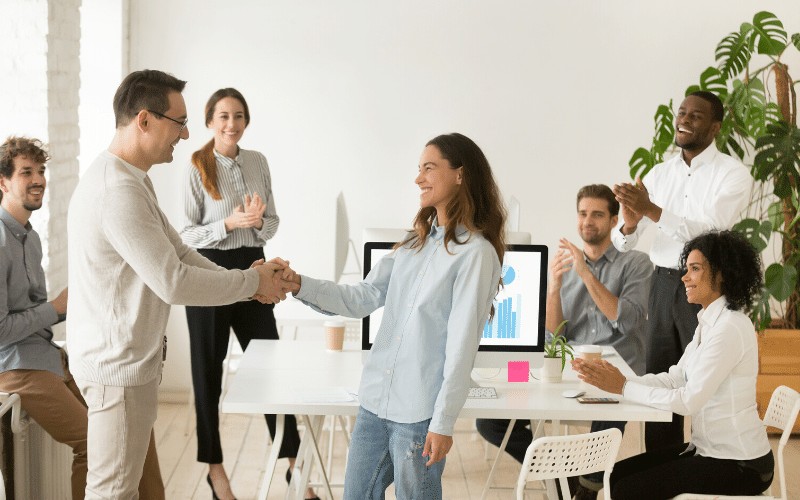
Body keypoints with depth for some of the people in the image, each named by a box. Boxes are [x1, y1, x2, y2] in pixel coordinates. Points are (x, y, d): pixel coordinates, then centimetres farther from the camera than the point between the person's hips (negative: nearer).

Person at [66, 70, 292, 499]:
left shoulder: (132, 179, 11)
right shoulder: (117, 191, -25)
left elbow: (177, 252, 14)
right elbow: (173, 283, -26)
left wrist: (245, 281, 1)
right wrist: (252, 281, -14)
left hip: (131, 358, 11)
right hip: (118, 365, -11)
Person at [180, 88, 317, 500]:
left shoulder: (258, 162, 5)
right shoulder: (197, 168, -8)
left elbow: (273, 222, 10)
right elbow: (187, 234, -8)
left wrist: (257, 221, -12)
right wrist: (230, 224, -21)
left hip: (251, 267, 4)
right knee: (208, 370, 6)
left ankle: (293, 463, 15)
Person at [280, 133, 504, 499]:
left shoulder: (475, 252, -12)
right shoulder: (415, 243, 13)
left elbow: (462, 345, -14)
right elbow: (363, 298, 9)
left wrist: (443, 422, -15)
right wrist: (298, 284, -4)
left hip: (419, 413, -7)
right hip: (375, 400, 7)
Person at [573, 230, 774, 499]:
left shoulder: (730, 327, -21)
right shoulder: (709, 322, 10)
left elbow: (689, 400, -24)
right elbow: (675, 378, 6)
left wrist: (623, 387, -18)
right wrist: (614, 379, -5)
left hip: (739, 465, -9)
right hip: (709, 448, 9)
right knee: (616, 474, 8)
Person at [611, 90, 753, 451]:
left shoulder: (733, 174, -5)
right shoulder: (659, 174, 9)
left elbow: (710, 230, -21)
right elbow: (622, 244, 6)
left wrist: (651, 210, -29)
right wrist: (629, 222, -17)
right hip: (663, 284, 5)